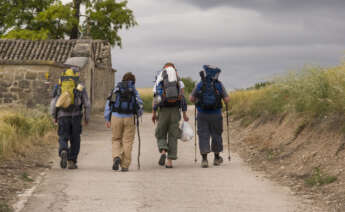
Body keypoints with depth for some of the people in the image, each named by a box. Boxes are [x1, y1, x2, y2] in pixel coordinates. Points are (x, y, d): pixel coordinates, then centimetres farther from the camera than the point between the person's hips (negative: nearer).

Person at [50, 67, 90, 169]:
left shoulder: (59, 87, 6)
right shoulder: (80, 87, 1)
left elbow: (53, 102, 3)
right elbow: (86, 104, 0)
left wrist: (54, 117, 12)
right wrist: (87, 117, 11)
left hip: (62, 116, 1)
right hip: (76, 116, -1)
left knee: (63, 138, 5)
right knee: (75, 140, 11)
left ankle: (63, 152, -25)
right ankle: (71, 162, 9)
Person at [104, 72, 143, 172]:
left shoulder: (116, 89, 11)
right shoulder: (134, 90, 7)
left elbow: (108, 103, 4)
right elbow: (139, 104, 1)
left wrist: (107, 119, 4)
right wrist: (139, 113, 22)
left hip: (116, 117, 1)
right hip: (129, 118, -1)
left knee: (116, 140, 14)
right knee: (127, 142, 5)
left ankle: (116, 157, -11)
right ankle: (124, 166, 2)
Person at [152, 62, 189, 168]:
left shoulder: (158, 81, 5)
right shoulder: (179, 81, 6)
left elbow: (155, 98, -3)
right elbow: (182, 97, 0)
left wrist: (153, 113, 0)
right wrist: (184, 114, 4)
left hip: (163, 111, -1)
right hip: (175, 110, 1)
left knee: (160, 134, 13)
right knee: (173, 136, 7)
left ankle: (163, 152, -14)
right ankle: (170, 161, 2)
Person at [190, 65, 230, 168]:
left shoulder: (199, 85, 0)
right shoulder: (219, 85, -2)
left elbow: (191, 98, 0)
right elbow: (227, 99, -3)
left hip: (202, 115, 0)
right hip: (215, 115, 0)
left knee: (203, 136, 2)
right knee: (216, 135, 14)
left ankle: (204, 159, -8)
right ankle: (217, 158, 26)